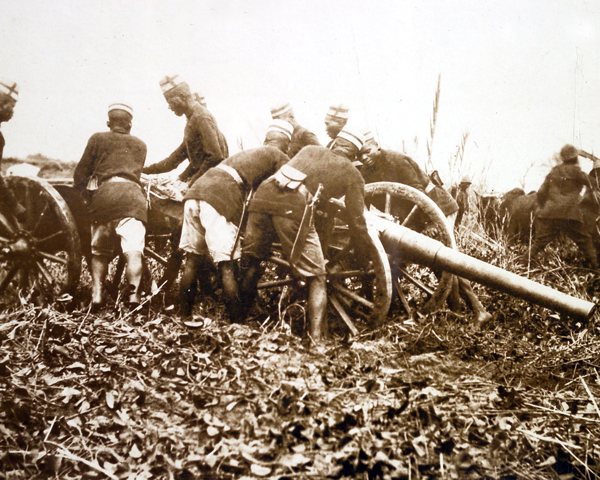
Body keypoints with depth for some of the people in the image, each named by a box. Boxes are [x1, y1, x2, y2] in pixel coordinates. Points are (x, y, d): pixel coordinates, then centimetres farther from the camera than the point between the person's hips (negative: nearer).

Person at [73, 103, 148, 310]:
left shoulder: (98, 139, 17)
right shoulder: (140, 145, 25)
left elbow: (81, 173, 14)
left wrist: (83, 192, 28)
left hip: (104, 193, 0)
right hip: (132, 193, 0)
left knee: (99, 251, 10)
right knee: (133, 250, -10)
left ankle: (97, 294, 3)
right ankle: (133, 294, -23)